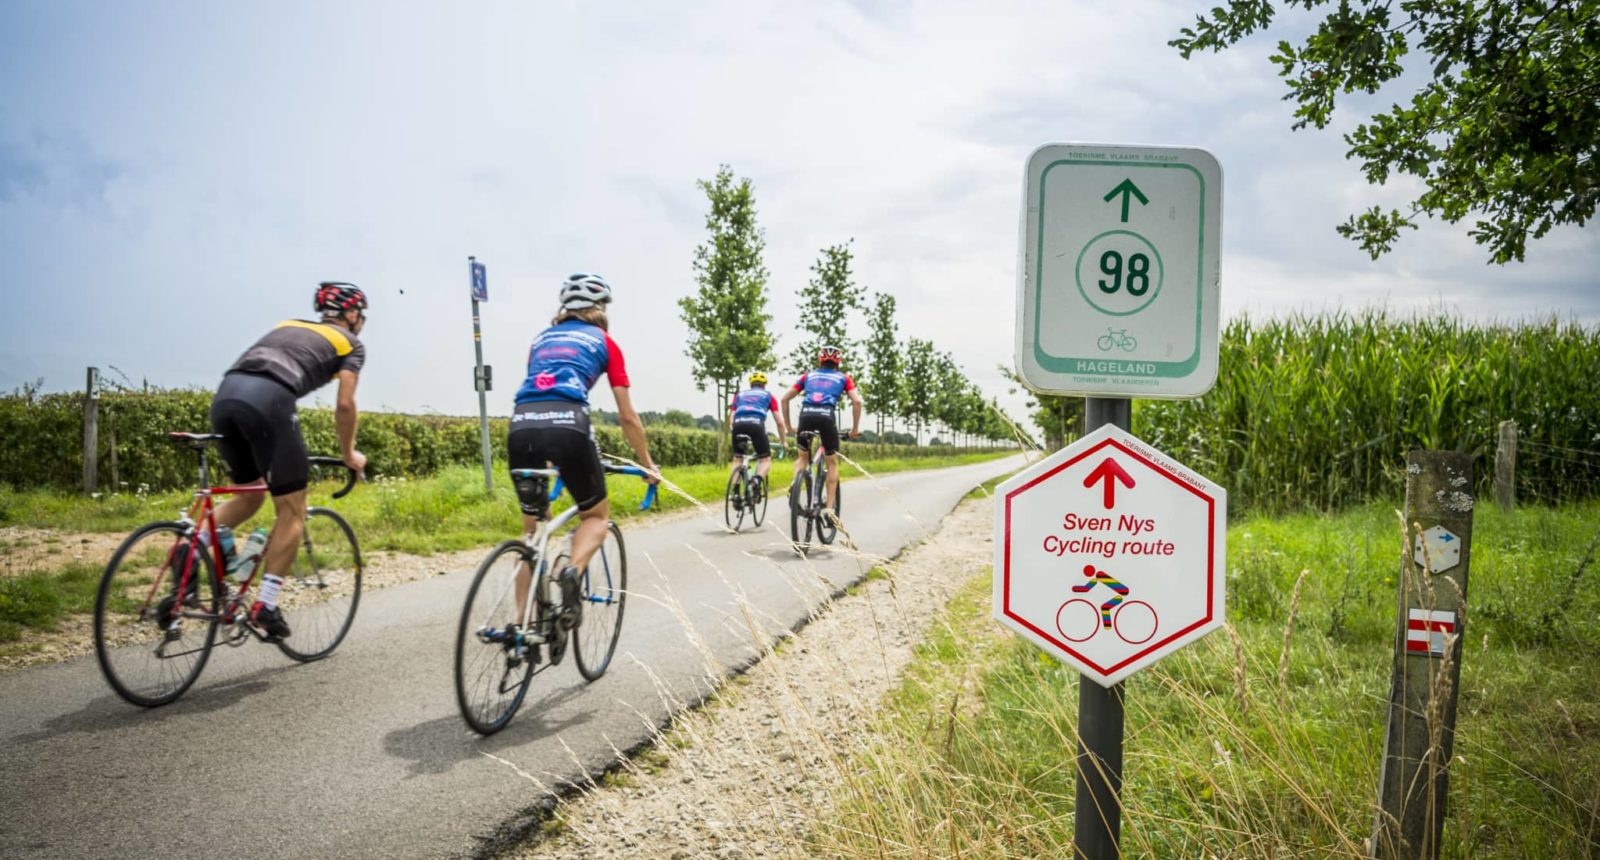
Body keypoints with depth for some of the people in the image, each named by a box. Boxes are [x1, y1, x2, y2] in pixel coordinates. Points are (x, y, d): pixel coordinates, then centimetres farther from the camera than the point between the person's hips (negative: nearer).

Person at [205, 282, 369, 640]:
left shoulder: (287, 325, 35)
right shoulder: (350, 344, 18)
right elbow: (344, 404, 6)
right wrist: (349, 454, 20)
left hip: (226, 393, 6)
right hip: (268, 400, -6)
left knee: (249, 495, 26)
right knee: (292, 512, 6)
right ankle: (265, 605, 2)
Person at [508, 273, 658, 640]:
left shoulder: (541, 338, 30)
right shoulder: (604, 342, 19)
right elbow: (628, 418, 20)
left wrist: (545, 453, 49)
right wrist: (648, 465, 32)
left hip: (522, 426, 4)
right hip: (567, 424, -4)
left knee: (533, 530, 20)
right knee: (597, 515, 19)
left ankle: (524, 625, 13)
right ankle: (573, 570, -12)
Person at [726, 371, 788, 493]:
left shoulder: (739, 395, 33)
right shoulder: (768, 395, 29)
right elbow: (780, 422, 25)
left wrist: (736, 432, 36)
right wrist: (783, 441, 35)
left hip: (739, 424, 2)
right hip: (756, 424, -2)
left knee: (737, 460, 19)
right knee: (765, 459, 13)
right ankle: (757, 480, -16)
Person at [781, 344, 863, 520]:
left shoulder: (808, 375, 28)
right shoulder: (843, 377, 23)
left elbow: (785, 398, 23)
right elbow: (857, 401, 7)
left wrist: (789, 425, 29)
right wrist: (855, 428, 14)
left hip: (806, 414, 2)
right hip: (826, 416, -2)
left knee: (803, 456, 26)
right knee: (832, 462, 15)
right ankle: (829, 507, 8)